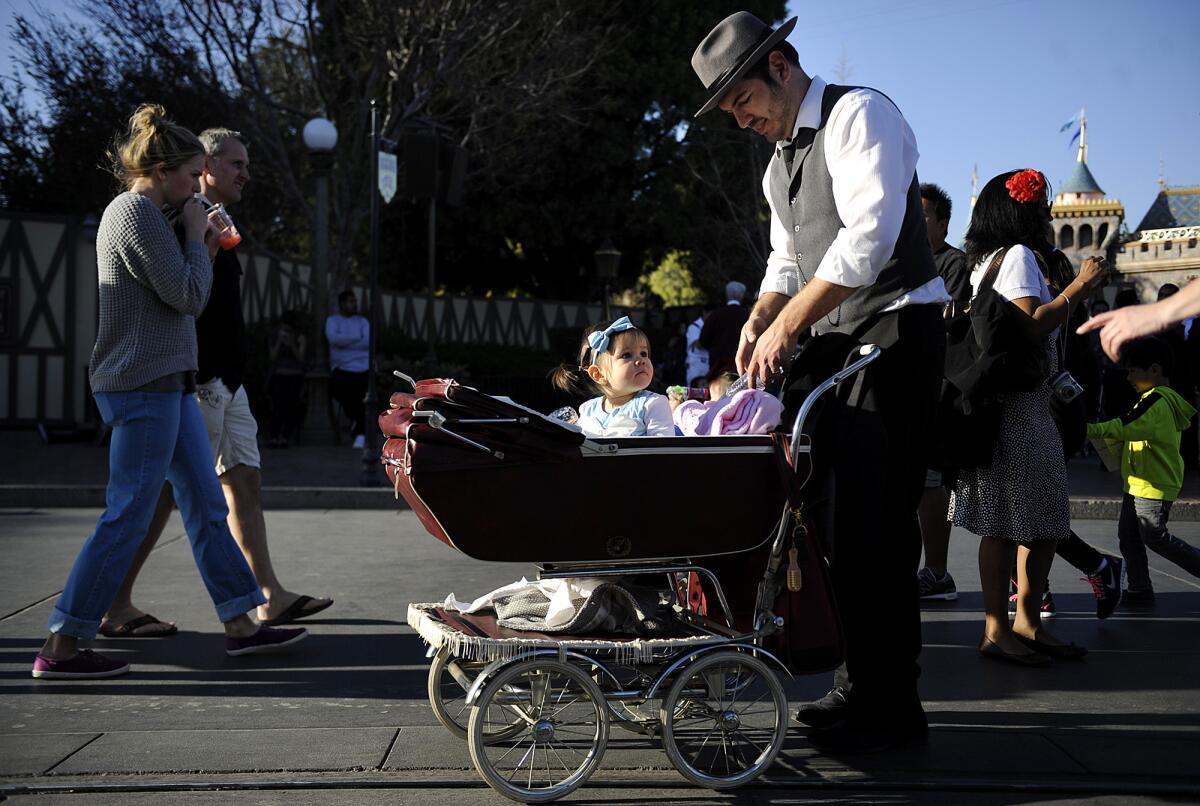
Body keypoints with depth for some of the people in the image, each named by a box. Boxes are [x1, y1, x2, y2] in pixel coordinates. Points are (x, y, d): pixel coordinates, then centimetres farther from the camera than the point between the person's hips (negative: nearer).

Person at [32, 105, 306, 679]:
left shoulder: (137, 213, 18)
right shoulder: (137, 212, -13)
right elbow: (188, 298, -16)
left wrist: (201, 246, 12)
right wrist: (195, 234, -4)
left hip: (166, 383, 11)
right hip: (143, 387, -11)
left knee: (206, 505, 12)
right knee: (127, 516, -7)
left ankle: (240, 624, 18)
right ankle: (61, 647, 0)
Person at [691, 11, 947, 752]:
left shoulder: (858, 116, -10)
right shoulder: (780, 160, 18)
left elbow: (868, 240, -22)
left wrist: (789, 325, -20)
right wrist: (759, 323, 2)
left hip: (895, 334, -9)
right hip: (835, 343, 9)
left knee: (875, 522, -9)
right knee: (839, 515, 9)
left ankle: (892, 706, 0)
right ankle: (860, 684, 18)